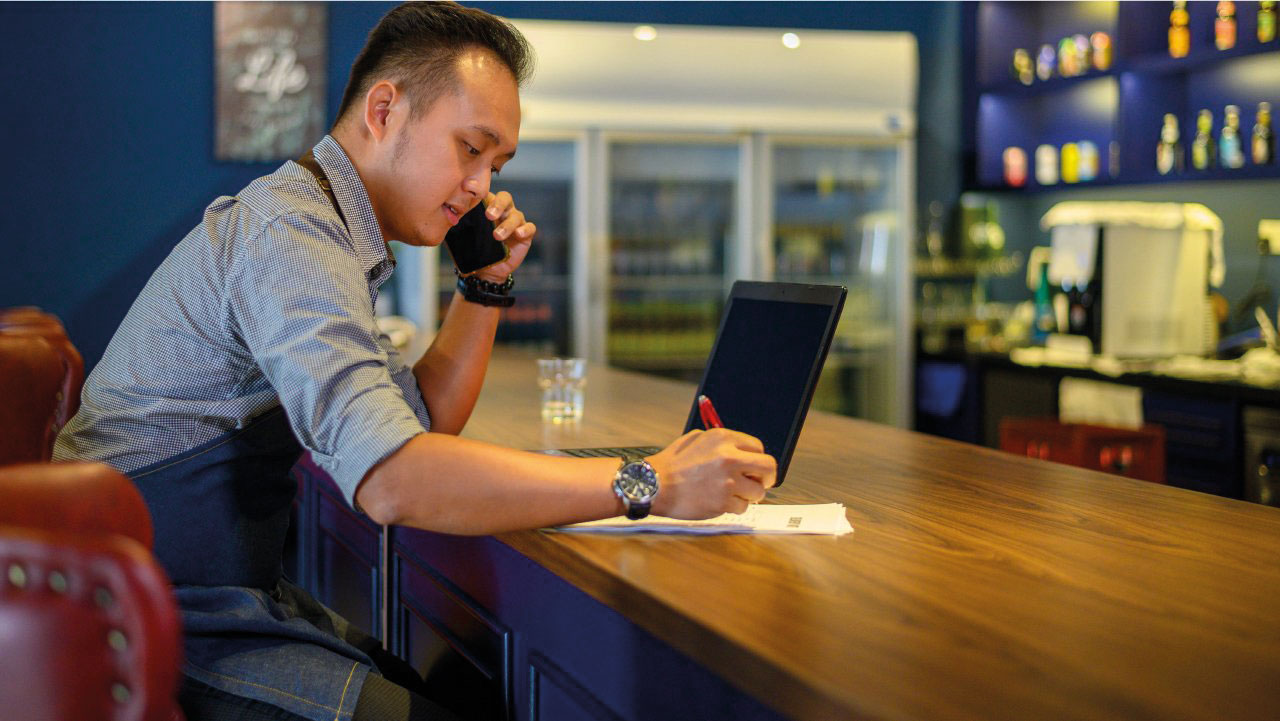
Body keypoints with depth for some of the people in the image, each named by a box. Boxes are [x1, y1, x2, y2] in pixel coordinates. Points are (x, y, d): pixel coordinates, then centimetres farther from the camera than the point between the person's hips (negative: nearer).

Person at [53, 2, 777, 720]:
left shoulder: (330, 232, 13)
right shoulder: (288, 232, -20)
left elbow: (420, 424, 19)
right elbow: (392, 477, -33)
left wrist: (487, 286, 7)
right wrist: (650, 483, -31)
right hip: (171, 630, -10)